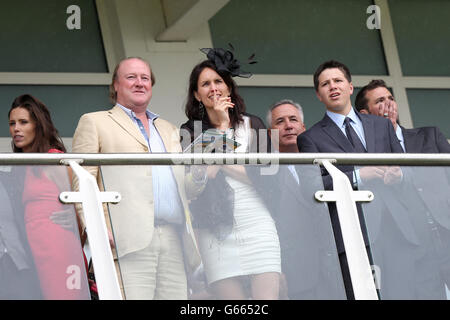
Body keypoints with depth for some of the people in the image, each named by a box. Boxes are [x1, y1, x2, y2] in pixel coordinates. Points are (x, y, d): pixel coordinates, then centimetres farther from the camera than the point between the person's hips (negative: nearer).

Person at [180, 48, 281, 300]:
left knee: (267, 297, -11)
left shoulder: (253, 125, 12)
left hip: (257, 227, 1)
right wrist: (223, 125, -4)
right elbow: (203, 174, -8)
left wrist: (220, 163, -4)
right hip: (217, 233, -1)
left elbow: (264, 173, 2)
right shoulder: (190, 132, 8)